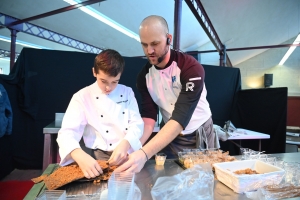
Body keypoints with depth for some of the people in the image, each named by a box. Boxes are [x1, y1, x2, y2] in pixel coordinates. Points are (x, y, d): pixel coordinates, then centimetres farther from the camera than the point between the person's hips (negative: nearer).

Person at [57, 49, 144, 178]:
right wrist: (81, 157, -35)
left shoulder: (127, 92, 4)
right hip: (102, 157, -2)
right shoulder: (82, 97, -5)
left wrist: (125, 144, -23)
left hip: (130, 153, 3)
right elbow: (67, 133, -14)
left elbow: (137, 124, -1)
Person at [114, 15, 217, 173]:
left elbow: (181, 117, -35)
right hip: (170, 138, 3)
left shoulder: (191, 68, -26)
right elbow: (148, 117, -14)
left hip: (200, 135, -2)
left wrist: (145, 154, -46)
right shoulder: (144, 76, -11)